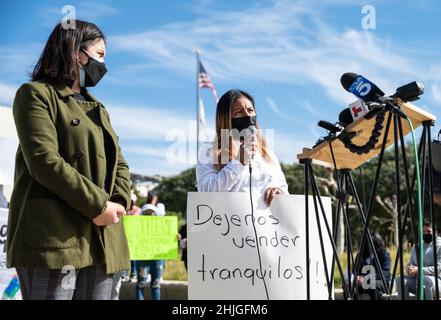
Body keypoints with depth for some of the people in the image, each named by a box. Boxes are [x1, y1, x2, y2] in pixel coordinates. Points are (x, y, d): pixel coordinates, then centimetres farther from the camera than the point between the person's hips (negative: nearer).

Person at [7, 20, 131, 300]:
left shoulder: (97, 108, 26)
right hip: (53, 238, -7)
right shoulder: (36, 94, 1)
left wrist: (119, 203, -2)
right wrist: (97, 205, -14)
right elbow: (45, 161, -13)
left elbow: (119, 164, 19)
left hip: (101, 238, 7)